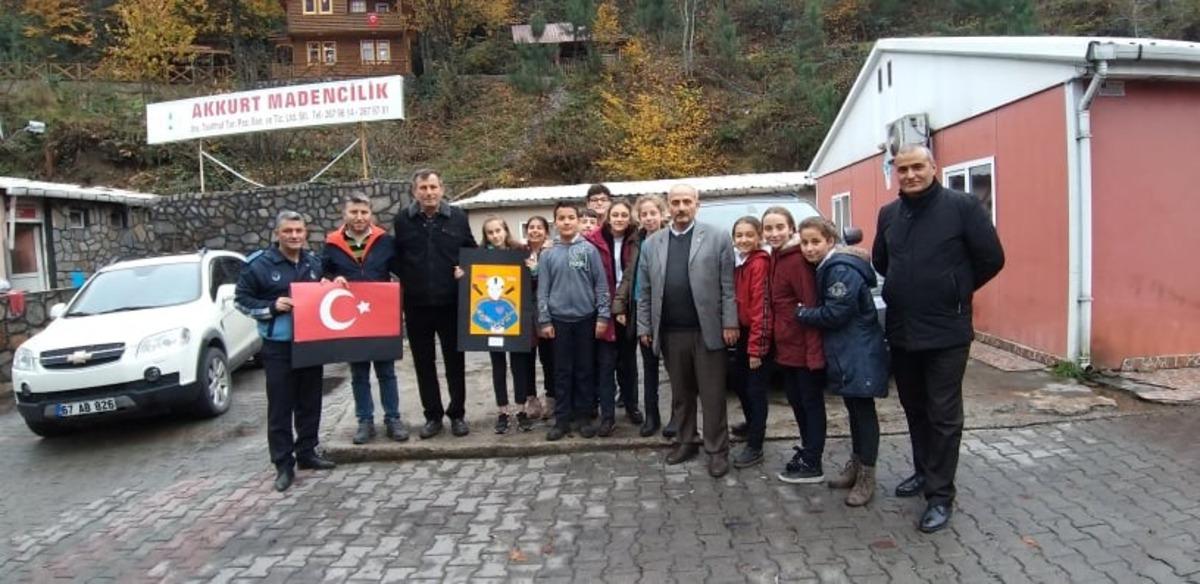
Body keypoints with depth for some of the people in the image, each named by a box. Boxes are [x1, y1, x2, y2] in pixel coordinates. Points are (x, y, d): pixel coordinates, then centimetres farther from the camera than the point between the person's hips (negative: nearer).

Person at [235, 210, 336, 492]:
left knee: (310, 403, 12)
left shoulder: (314, 262, 9)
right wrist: (272, 307, -16)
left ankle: (307, 453, 26)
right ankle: (283, 464, 7)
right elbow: (241, 300, -2)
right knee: (280, 407, -1)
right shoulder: (259, 264, -7)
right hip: (278, 346, -5)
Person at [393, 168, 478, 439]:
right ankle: (433, 416, 21)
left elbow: (473, 252, 10)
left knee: (455, 361, 8)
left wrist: (465, 270, -7)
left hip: (451, 303, -1)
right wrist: (408, 280, -5)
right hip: (416, 305, 1)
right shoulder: (402, 220, 1)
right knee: (424, 363, 9)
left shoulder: (457, 217, 1)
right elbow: (395, 259, 8)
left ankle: (457, 414, 21)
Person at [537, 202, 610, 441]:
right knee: (562, 371, 7)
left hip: (586, 319, -1)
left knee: (585, 370, 8)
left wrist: (603, 316, -6)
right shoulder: (548, 254, 3)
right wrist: (544, 321, -1)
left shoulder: (589, 250, -1)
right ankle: (562, 419, 15)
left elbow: (601, 284, -1)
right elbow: (543, 290, 4)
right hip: (559, 320, 1)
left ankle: (583, 417, 18)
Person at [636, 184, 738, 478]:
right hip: (670, 332, 3)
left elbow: (728, 286, -2)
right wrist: (644, 327, 7)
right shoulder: (651, 244, 9)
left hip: (707, 330, -3)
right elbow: (644, 291, 10)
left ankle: (717, 450, 12)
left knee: (712, 394, 3)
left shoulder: (717, 238, 0)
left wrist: (729, 323, -7)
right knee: (681, 393, 14)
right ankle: (686, 442, 27)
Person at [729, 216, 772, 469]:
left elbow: (761, 306, -21)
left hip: (757, 334, -9)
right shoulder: (740, 262, 10)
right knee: (737, 380, 22)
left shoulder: (759, 263, -17)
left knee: (755, 389, -1)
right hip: (743, 331, 9)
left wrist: (756, 347, -22)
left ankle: (755, 447, 8)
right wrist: (739, 333, 7)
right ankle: (752, 425, 43)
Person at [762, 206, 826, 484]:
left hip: (804, 346, -9)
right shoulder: (776, 258, 10)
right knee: (796, 399, 20)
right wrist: (775, 338, 11)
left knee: (811, 402, 4)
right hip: (786, 346, 9)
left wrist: (815, 351, -24)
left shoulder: (798, 260, -17)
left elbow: (811, 307, -21)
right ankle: (808, 448, 37)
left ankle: (812, 464, 13)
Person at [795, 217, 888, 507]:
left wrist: (801, 312, -10)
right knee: (854, 408, 18)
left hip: (859, 354, -10)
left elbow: (835, 314, -21)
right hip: (846, 353, 10)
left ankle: (867, 477, 7)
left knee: (863, 410, -1)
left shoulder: (841, 270, -19)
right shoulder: (827, 267, 12)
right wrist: (806, 312, 2)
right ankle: (855, 465, 30)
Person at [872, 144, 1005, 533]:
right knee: (914, 409, 18)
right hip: (901, 331, 6)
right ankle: (924, 471, 36)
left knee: (943, 416, 1)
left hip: (946, 331, -5)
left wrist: (955, 292, 4)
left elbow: (991, 259, -6)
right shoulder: (888, 215, 7)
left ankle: (940, 495, 11)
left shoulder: (962, 206, -10)